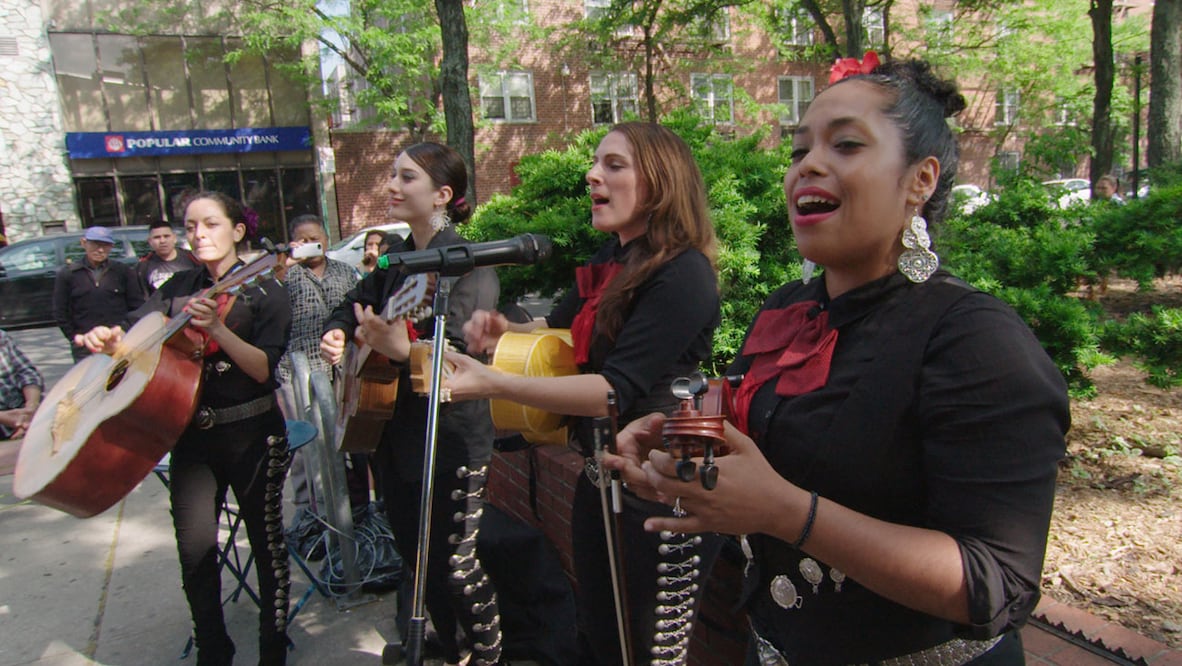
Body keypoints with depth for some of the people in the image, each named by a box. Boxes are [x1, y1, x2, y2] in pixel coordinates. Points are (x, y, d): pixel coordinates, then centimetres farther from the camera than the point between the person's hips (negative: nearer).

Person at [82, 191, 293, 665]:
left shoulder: (264, 291, -4)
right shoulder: (179, 288, 10)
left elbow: (264, 368, -14)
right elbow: (136, 333, 2)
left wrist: (216, 327, -27)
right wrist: (106, 338, -20)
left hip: (252, 435, -4)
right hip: (191, 435, 4)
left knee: (266, 542, 6)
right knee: (194, 551, 4)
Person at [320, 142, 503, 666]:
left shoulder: (468, 266, -17)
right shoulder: (397, 258, 7)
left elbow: (462, 355, -25)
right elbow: (354, 304, 20)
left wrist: (403, 349, -42)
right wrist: (336, 333, -1)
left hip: (450, 443, -8)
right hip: (395, 433, 8)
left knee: (453, 566, 2)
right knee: (415, 556, 20)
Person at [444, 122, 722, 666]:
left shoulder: (683, 273, -21)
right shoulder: (610, 263, 5)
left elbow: (617, 390, -27)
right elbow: (560, 333, 16)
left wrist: (490, 384, -32)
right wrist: (504, 332, -6)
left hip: (661, 498, -8)